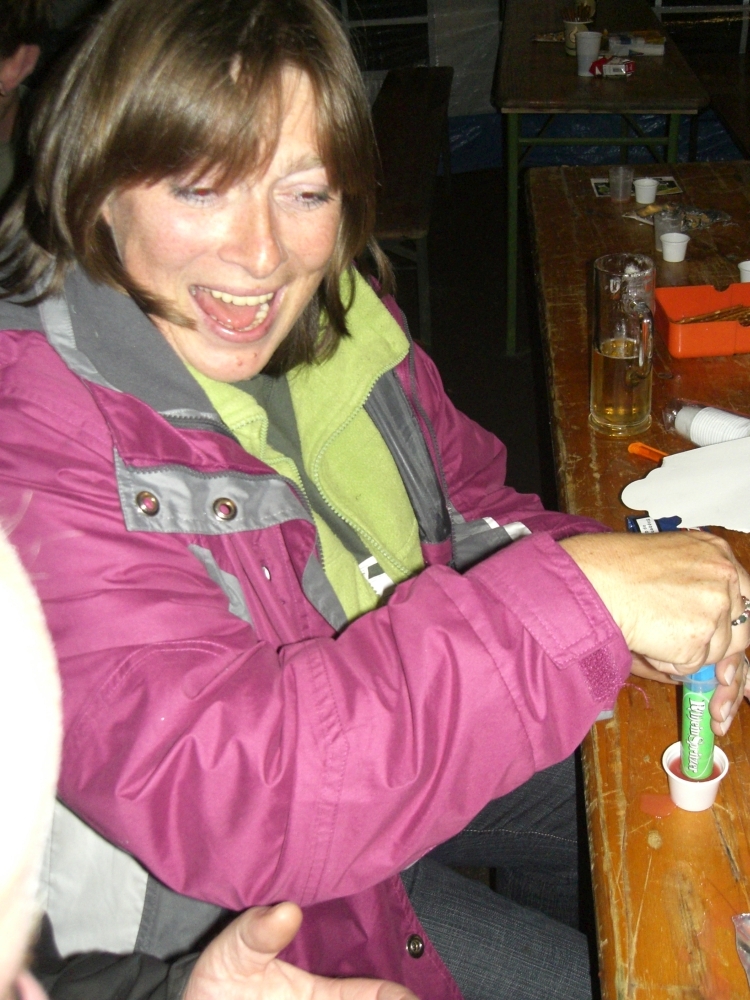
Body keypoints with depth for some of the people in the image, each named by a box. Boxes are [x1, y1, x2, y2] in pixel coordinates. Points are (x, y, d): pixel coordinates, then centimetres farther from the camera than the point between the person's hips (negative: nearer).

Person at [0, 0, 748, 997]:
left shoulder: (337, 312, -8)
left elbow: (467, 507, 4)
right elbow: (210, 787, -40)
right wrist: (576, 598, -42)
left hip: (418, 741, 7)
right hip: (222, 900, -6)